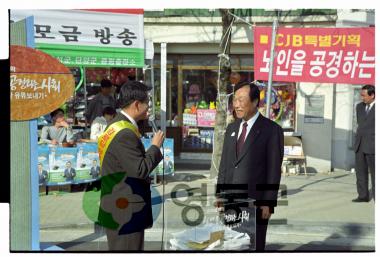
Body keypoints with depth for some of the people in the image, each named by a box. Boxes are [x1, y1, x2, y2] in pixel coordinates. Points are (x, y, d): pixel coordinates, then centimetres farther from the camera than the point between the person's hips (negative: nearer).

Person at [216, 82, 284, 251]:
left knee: (254, 247, 6)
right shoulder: (232, 128, 12)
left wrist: (268, 203, -13)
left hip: (255, 202, -5)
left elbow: (274, 170, -9)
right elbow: (224, 164, 14)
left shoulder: (272, 130, -7)